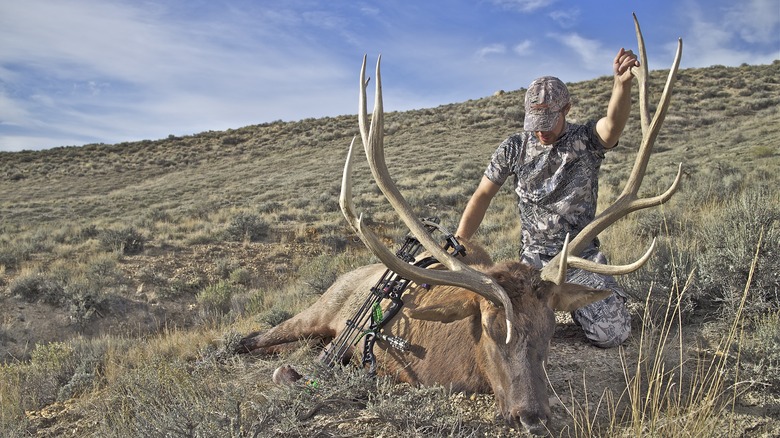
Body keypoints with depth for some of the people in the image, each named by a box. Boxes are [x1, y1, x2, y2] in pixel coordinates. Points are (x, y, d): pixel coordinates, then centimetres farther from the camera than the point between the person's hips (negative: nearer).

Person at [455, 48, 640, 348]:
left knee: (611, 334, -12)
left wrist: (623, 83, -50)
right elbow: (482, 196, 1)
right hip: (534, 258, 1)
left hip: (582, 257, -1)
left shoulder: (586, 141, -5)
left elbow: (613, 124, -28)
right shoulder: (514, 148, 0)